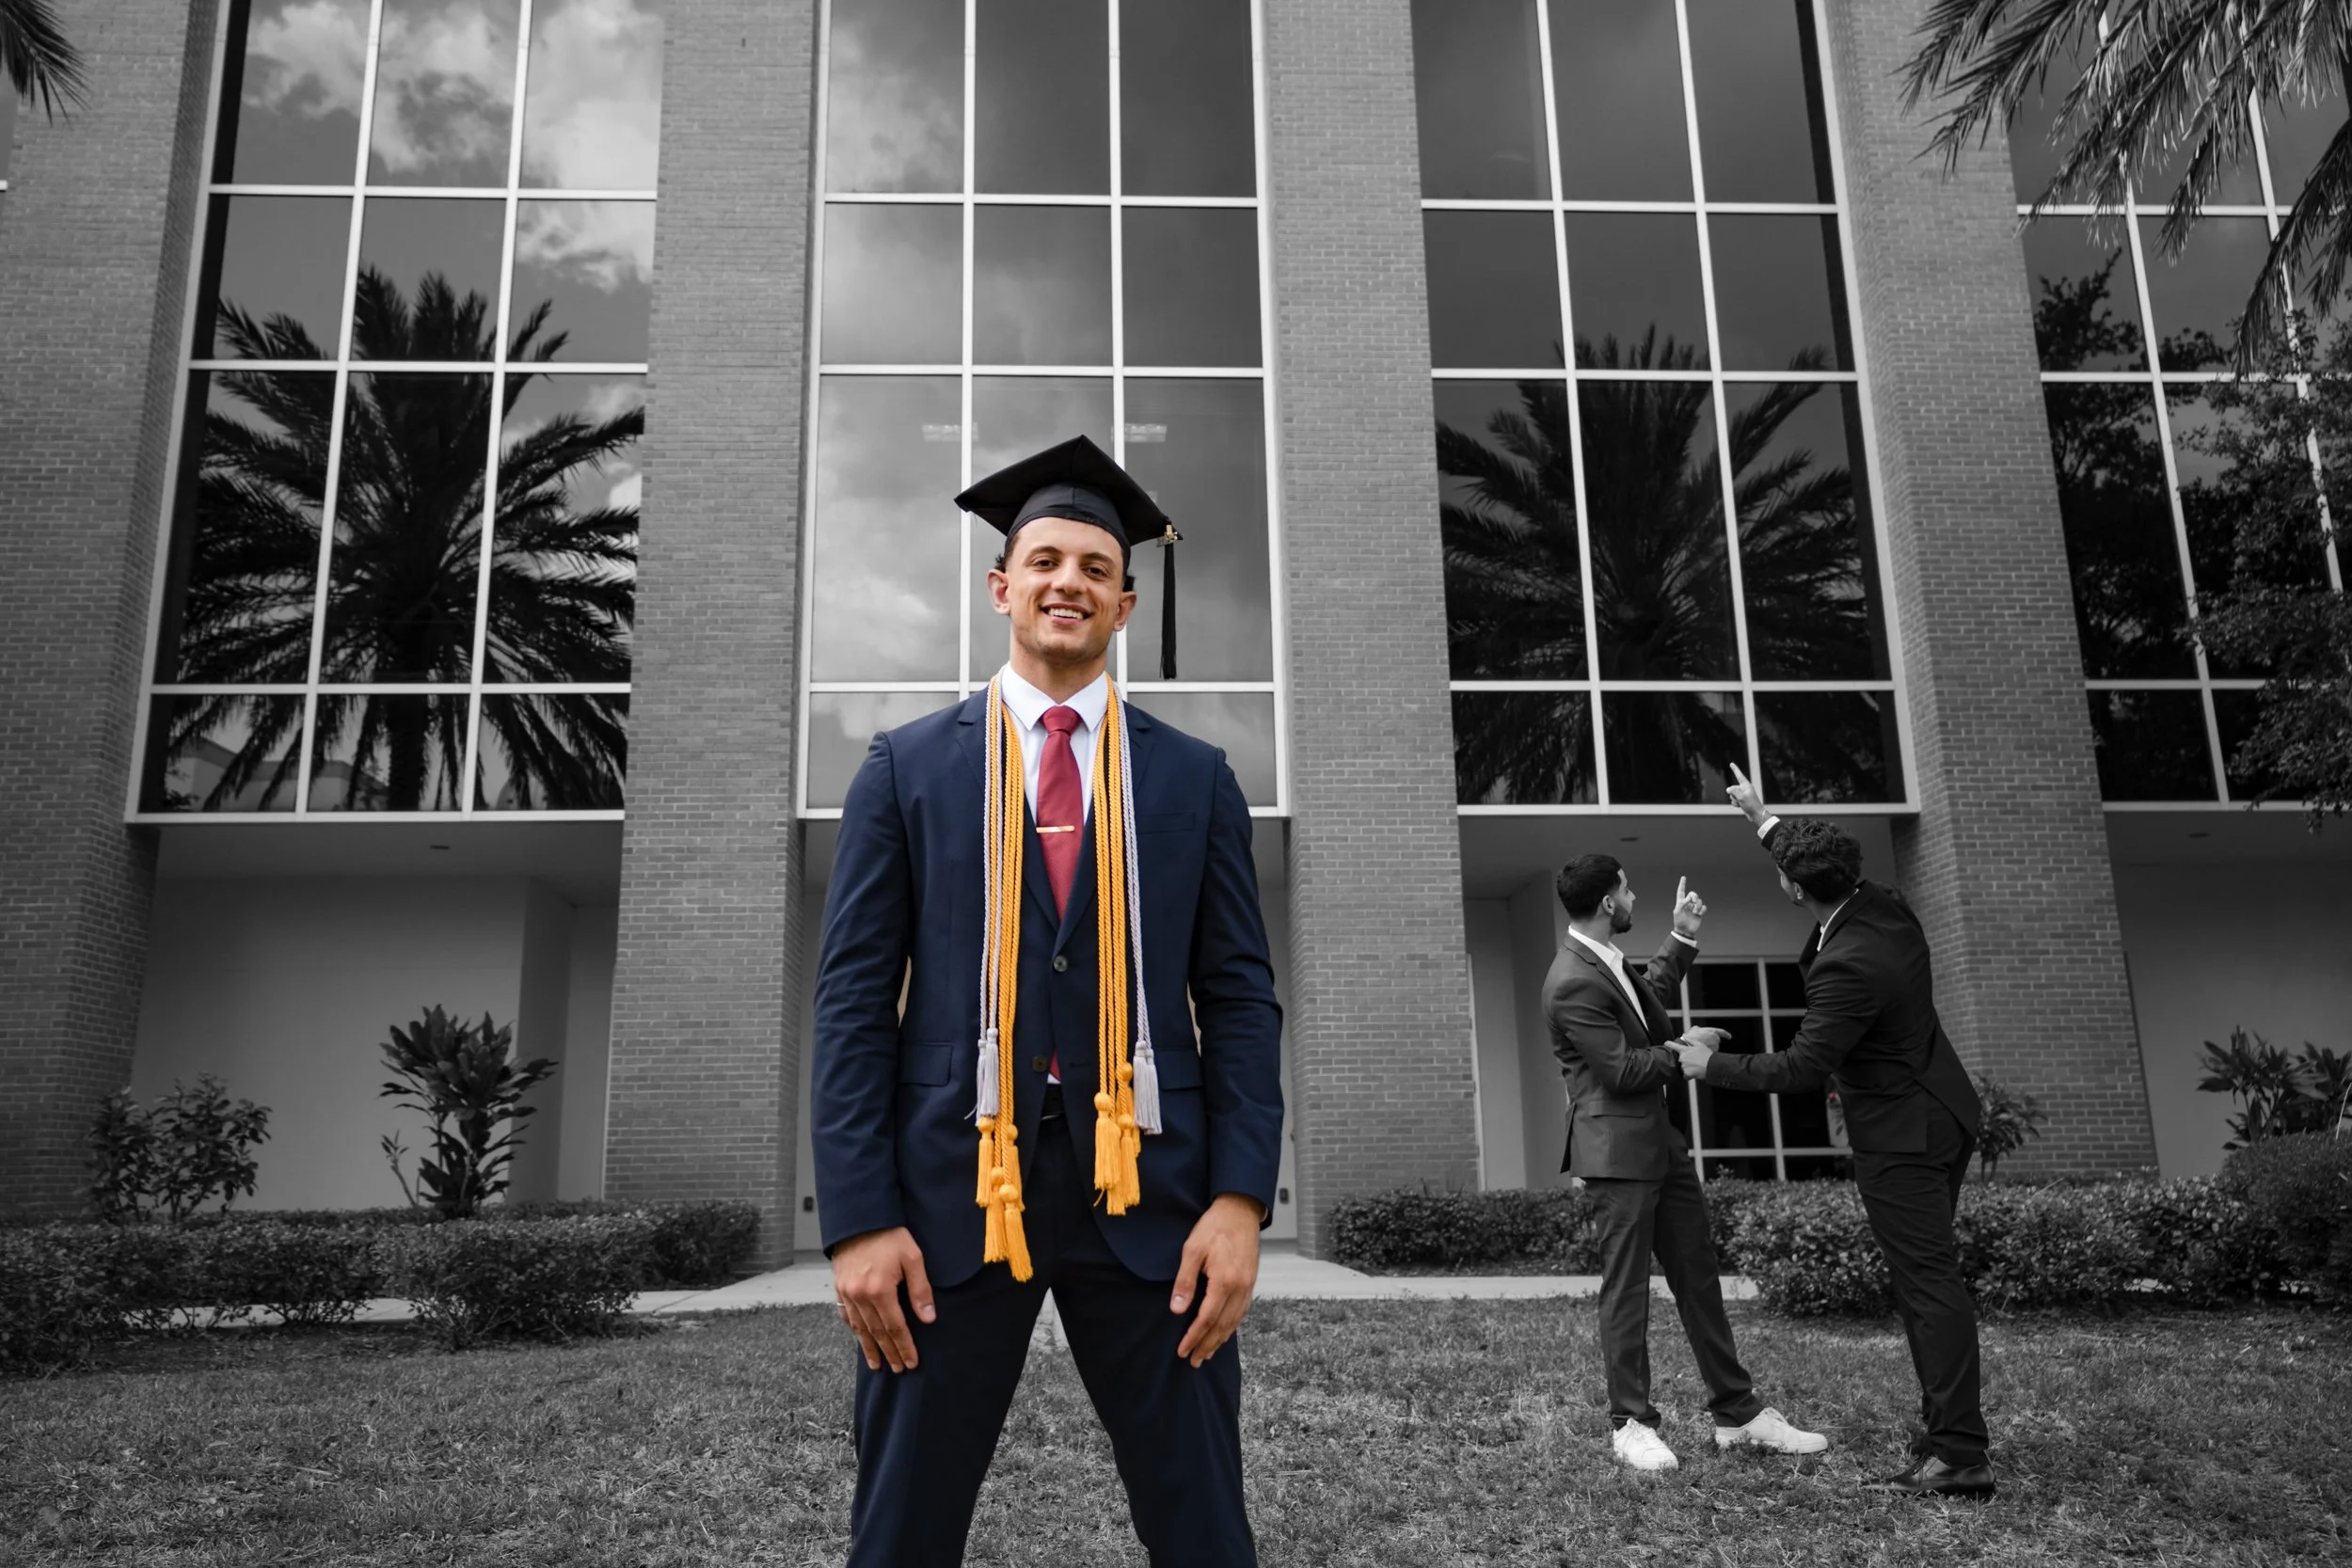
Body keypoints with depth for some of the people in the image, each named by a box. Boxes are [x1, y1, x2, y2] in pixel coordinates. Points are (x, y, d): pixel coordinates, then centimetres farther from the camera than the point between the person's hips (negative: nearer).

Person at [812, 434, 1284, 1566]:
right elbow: (853, 997, 2)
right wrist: (859, 1217, -7)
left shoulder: (1194, 778, 9)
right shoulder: (905, 767, 7)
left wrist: (1239, 1198, -6)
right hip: (950, 1190, 0)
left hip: (1147, 1192, 1)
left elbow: (1240, 996, 6)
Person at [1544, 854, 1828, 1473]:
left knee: (1699, 1277, 13)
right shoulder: (1573, 982, -21)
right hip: (1616, 1149, -10)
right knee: (1626, 1285, -1)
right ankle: (1631, 1423, 12)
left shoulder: (1607, 963, 9)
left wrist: (1681, 939, 25)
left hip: (1659, 1141, 10)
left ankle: (1737, 1412, 22)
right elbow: (1622, 1071, -21)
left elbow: (1652, 1003, 29)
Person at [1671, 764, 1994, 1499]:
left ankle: (1959, 1455, -2)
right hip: (1939, 1114, 10)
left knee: (1928, 1282, -6)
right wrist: (1763, 817, 30)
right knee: (1924, 1277, 16)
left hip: (1903, 1137, -10)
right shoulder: (1884, 906, -1)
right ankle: (1948, 1415, 25)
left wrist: (1712, 1066, -11)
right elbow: (1819, 866, 22)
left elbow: (1801, 1069, -23)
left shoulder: (1847, 966, -28)